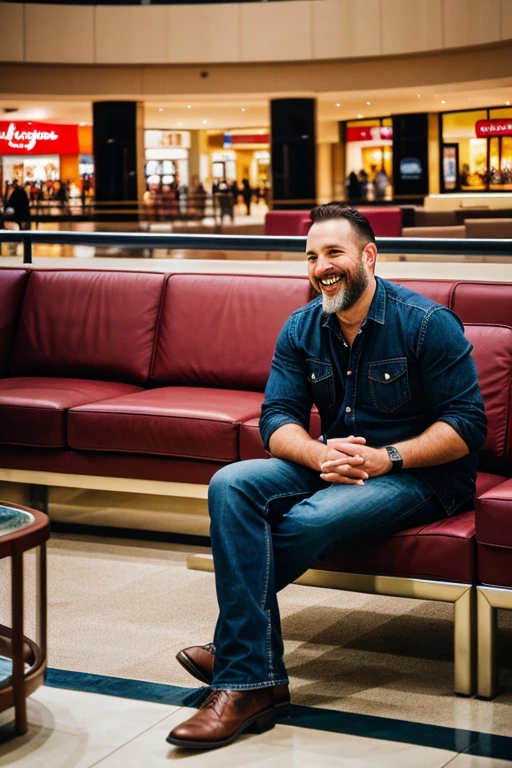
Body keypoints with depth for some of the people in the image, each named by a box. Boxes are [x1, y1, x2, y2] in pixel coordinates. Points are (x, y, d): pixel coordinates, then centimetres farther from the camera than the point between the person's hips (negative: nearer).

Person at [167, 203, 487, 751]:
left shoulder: (426, 323, -11)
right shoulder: (301, 330, 5)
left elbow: (467, 426, -13)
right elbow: (277, 421, 0)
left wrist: (387, 458, -24)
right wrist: (321, 454, -23)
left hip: (421, 475, -5)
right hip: (331, 465, 6)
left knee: (309, 522, -33)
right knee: (231, 486, -22)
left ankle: (235, 649, -8)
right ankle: (251, 683, -29)